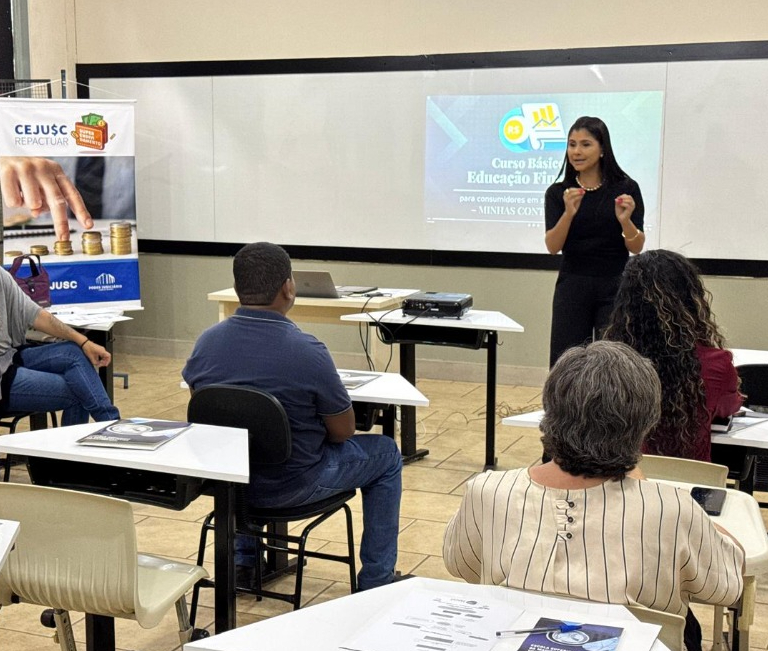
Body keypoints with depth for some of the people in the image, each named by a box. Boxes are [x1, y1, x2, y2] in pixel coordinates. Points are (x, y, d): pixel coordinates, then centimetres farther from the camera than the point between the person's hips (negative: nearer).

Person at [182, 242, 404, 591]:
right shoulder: (307, 352, -25)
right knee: (386, 454, 17)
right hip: (291, 486, -5)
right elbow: (343, 432, -13)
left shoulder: (206, 343, -9)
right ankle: (375, 582, 23)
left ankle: (242, 559, 41)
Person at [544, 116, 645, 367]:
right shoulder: (558, 192, 3)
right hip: (572, 288, 1)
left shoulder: (626, 188, -1)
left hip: (615, 289, -1)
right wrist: (569, 213, -24)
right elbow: (552, 246, -8)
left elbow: (637, 247, -4)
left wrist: (625, 220, -23)